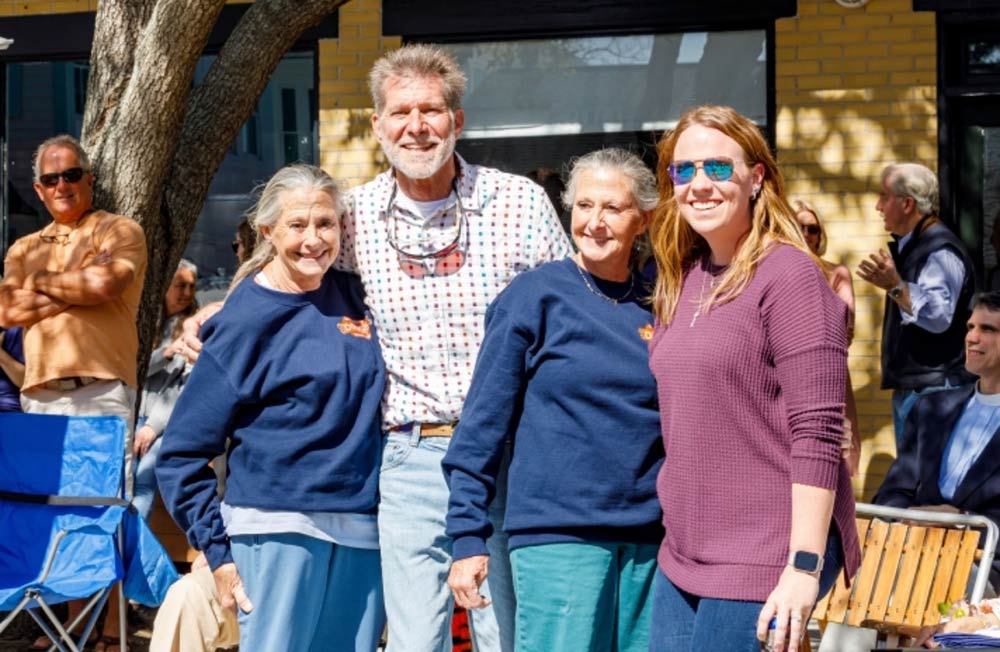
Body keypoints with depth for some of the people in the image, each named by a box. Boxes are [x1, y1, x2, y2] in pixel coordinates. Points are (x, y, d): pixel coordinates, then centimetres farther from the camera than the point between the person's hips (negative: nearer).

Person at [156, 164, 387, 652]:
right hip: (278, 532, -5)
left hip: (362, 535, 5)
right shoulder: (246, 322, -5)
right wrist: (217, 552, -7)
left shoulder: (352, 295, 9)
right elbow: (181, 453, -3)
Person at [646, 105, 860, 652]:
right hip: (684, 553, 7)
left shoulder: (789, 275, -11)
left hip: (764, 561, -7)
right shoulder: (679, 280, 11)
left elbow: (817, 433, -15)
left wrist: (805, 566, -19)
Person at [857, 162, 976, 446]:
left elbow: (939, 316, -29)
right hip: (907, 388, 11)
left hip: (934, 389, -11)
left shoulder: (940, 250, -15)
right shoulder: (909, 247, 19)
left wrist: (895, 286, -36)